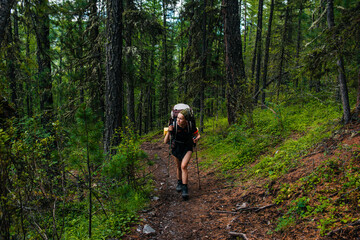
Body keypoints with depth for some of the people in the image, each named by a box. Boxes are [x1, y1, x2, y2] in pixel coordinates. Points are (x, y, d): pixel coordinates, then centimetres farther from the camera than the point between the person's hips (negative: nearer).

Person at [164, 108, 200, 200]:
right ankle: (179, 183, 45)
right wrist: (169, 132, -41)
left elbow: (198, 135, -8)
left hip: (187, 148, -1)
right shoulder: (173, 126, -27)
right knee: (178, 167, 18)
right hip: (176, 148, 2)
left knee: (184, 166, -20)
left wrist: (196, 139, -31)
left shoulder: (191, 125, -26)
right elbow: (165, 141, -23)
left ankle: (185, 189, -12)